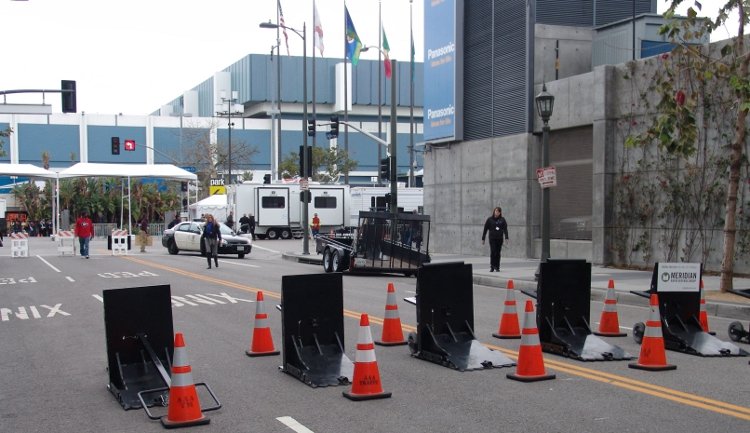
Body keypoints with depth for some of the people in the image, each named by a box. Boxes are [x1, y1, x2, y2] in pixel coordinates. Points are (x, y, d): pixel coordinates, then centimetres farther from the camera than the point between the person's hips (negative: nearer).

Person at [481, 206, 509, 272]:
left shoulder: (502, 220, 5)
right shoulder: (490, 219, 3)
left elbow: (505, 229, 0)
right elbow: (485, 229, 6)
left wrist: (506, 238, -13)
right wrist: (483, 239, 5)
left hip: (499, 239, 2)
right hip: (492, 239, -2)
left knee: (498, 253, 6)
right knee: (493, 252, -11)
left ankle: (497, 267, 12)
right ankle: (492, 267, -5)